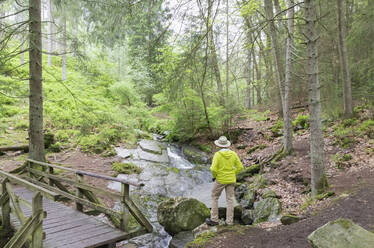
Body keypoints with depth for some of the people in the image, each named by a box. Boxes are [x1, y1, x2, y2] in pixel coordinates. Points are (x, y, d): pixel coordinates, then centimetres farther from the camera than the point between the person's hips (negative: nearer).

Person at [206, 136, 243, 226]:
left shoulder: (217, 154, -16)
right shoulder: (233, 154, -3)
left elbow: (213, 169, -23)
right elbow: (240, 167, 0)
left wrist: (214, 176, -3)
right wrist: (233, 175, 12)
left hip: (221, 180, -4)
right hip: (231, 180, 4)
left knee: (214, 197, 13)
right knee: (230, 199, 10)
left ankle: (214, 219, 15)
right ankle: (229, 221, 14)